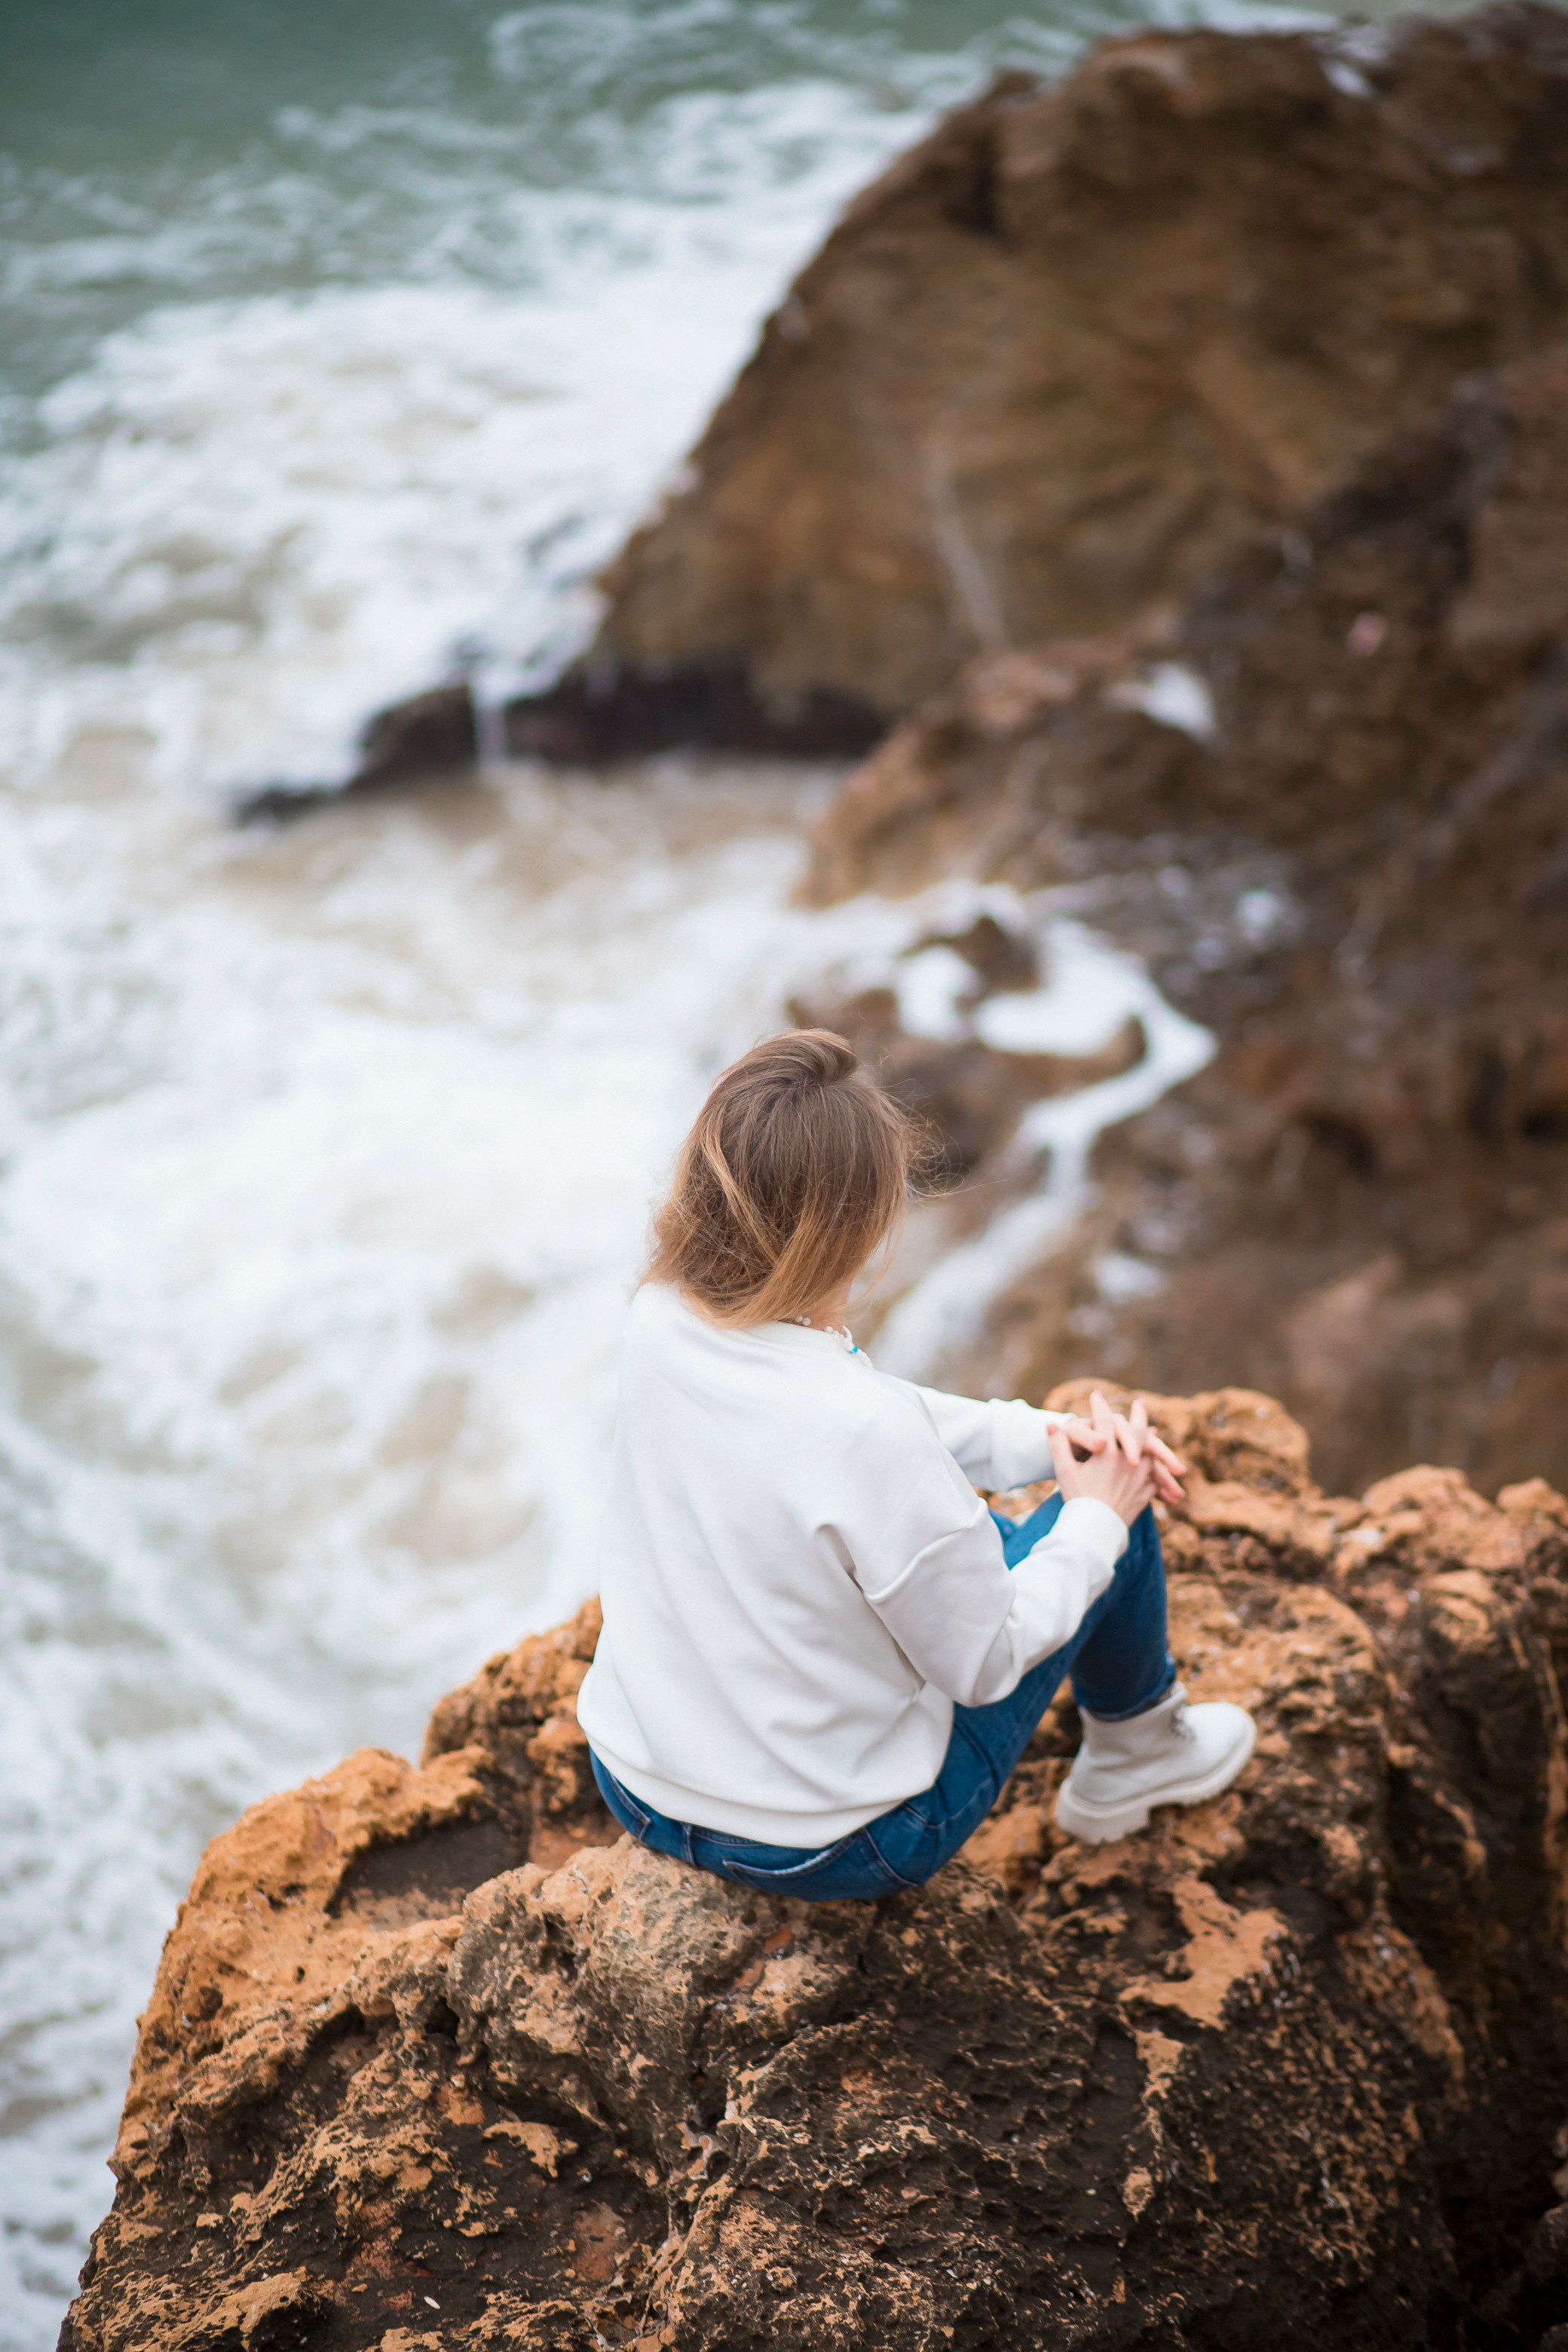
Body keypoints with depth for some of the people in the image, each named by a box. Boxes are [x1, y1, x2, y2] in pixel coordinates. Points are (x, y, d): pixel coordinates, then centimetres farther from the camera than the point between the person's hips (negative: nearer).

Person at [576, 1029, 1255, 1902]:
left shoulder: (664, 1316, -15)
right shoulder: (865, 1436, -35)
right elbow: (983, 1663, -19)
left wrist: (1042, 1437, 2)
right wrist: (1095, 1523, -5)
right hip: (832, 1848, -6)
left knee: (939, 1523, 26)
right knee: (1115, 1510, 7)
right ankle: (1139, 1748, 36)